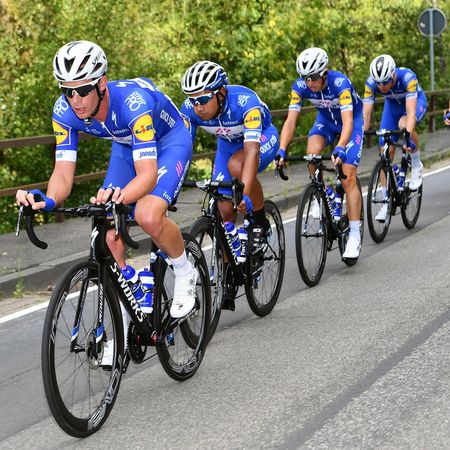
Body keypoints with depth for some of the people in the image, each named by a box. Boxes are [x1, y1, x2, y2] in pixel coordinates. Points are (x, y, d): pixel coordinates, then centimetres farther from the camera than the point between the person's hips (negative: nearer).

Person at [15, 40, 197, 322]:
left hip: (169, 141, -5)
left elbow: (148, 174, -44)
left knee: (148, 216, -31)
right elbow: (63, 172, -23)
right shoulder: (65, 111, -24)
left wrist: (119, 197, -65)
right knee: (110, 235, -8)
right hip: (126, 147, 5)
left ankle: (185, 273, 0)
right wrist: (48, 200, -45)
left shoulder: (133, 101, -40)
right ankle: (125, 322, 9)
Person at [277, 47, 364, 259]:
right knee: (312, 153, -29)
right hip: (326, 119, 4)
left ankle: (355, 236, -10)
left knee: (348, 177, -14)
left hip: (352, 119, -4)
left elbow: (347, 122, -44)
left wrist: (339, 149, -59)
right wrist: (281, 150, -39)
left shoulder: (340, 83, -36)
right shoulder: (300, 86, -24)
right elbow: (291, 120, -26)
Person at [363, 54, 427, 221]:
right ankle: (387, 200, 3)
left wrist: (407, 135, -58)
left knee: (403, 124, -37)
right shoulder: (371, 82, -29)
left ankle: (416, 165, -10)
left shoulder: (407, 77, -38)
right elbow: (366, 113, -27)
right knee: (386, 151, -8)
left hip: (416, 101, -3)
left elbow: (411, 111, -45)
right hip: (393, 105, 4)